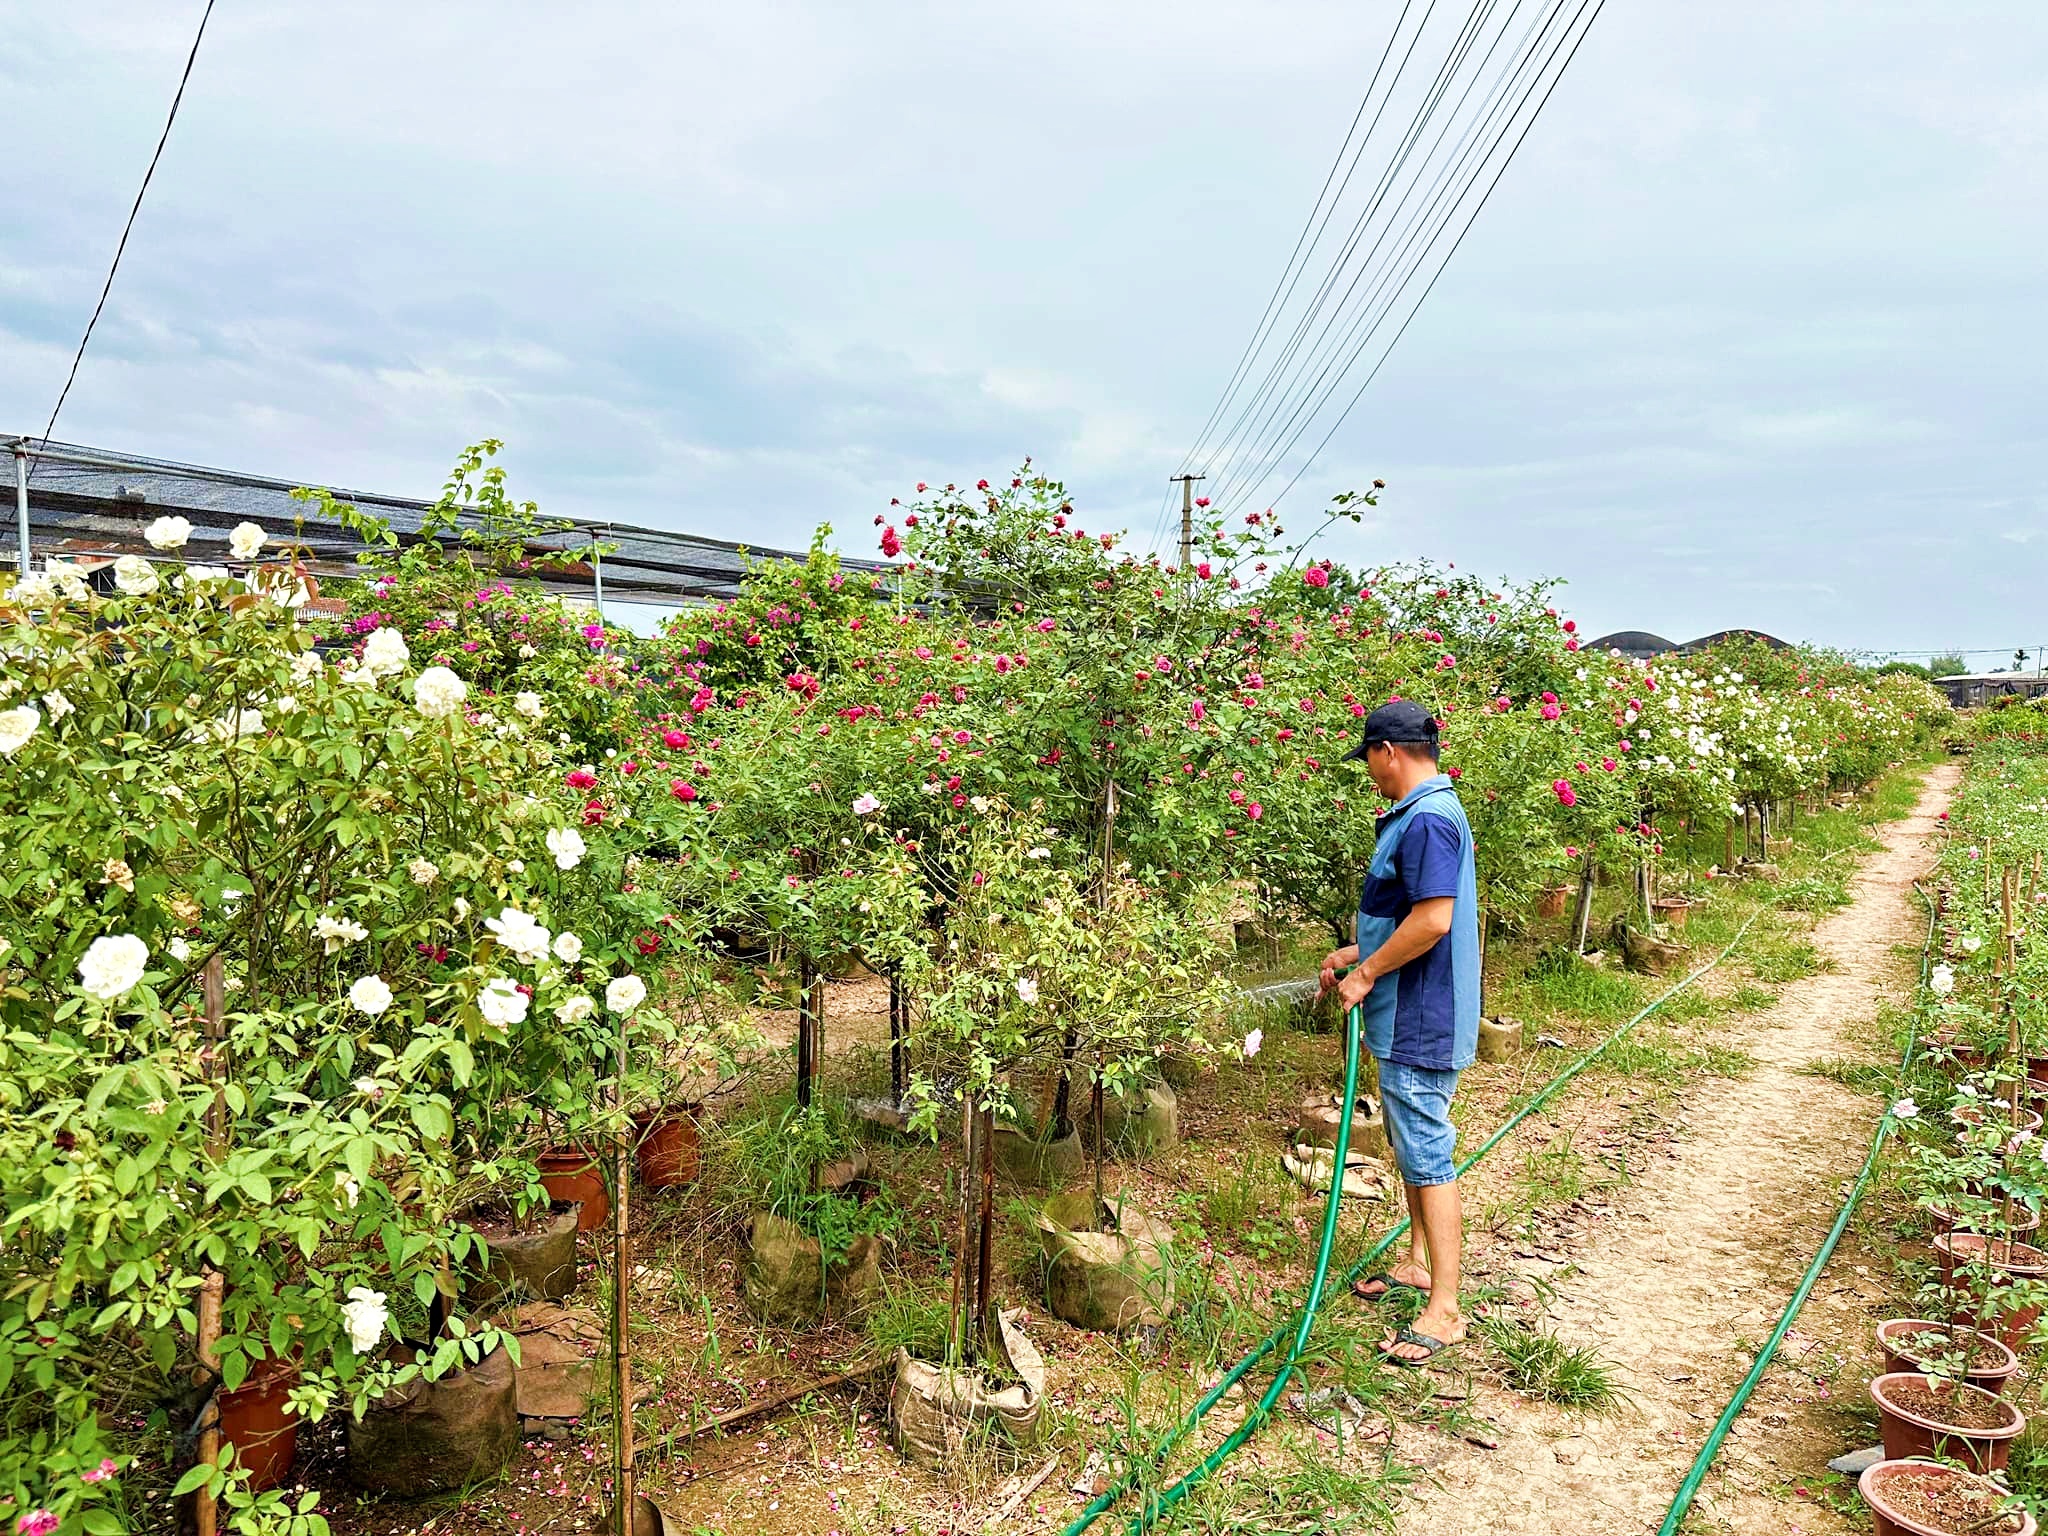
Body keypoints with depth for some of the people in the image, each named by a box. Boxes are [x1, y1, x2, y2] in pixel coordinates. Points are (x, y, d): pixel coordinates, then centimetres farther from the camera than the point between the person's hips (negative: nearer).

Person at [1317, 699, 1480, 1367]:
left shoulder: (1428, 820, -21)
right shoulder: (1419, 814, 13)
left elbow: (1432, 920, -28)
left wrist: (1365, 975, -18)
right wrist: (1355, 954, 17)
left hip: (1421, 1021, -11)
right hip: (1408, 1018, 11)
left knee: (1428, 1157, -4)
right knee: (1412, 1146, 21)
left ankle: (1444, 1310, 4)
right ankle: (1420, 1262, 37)